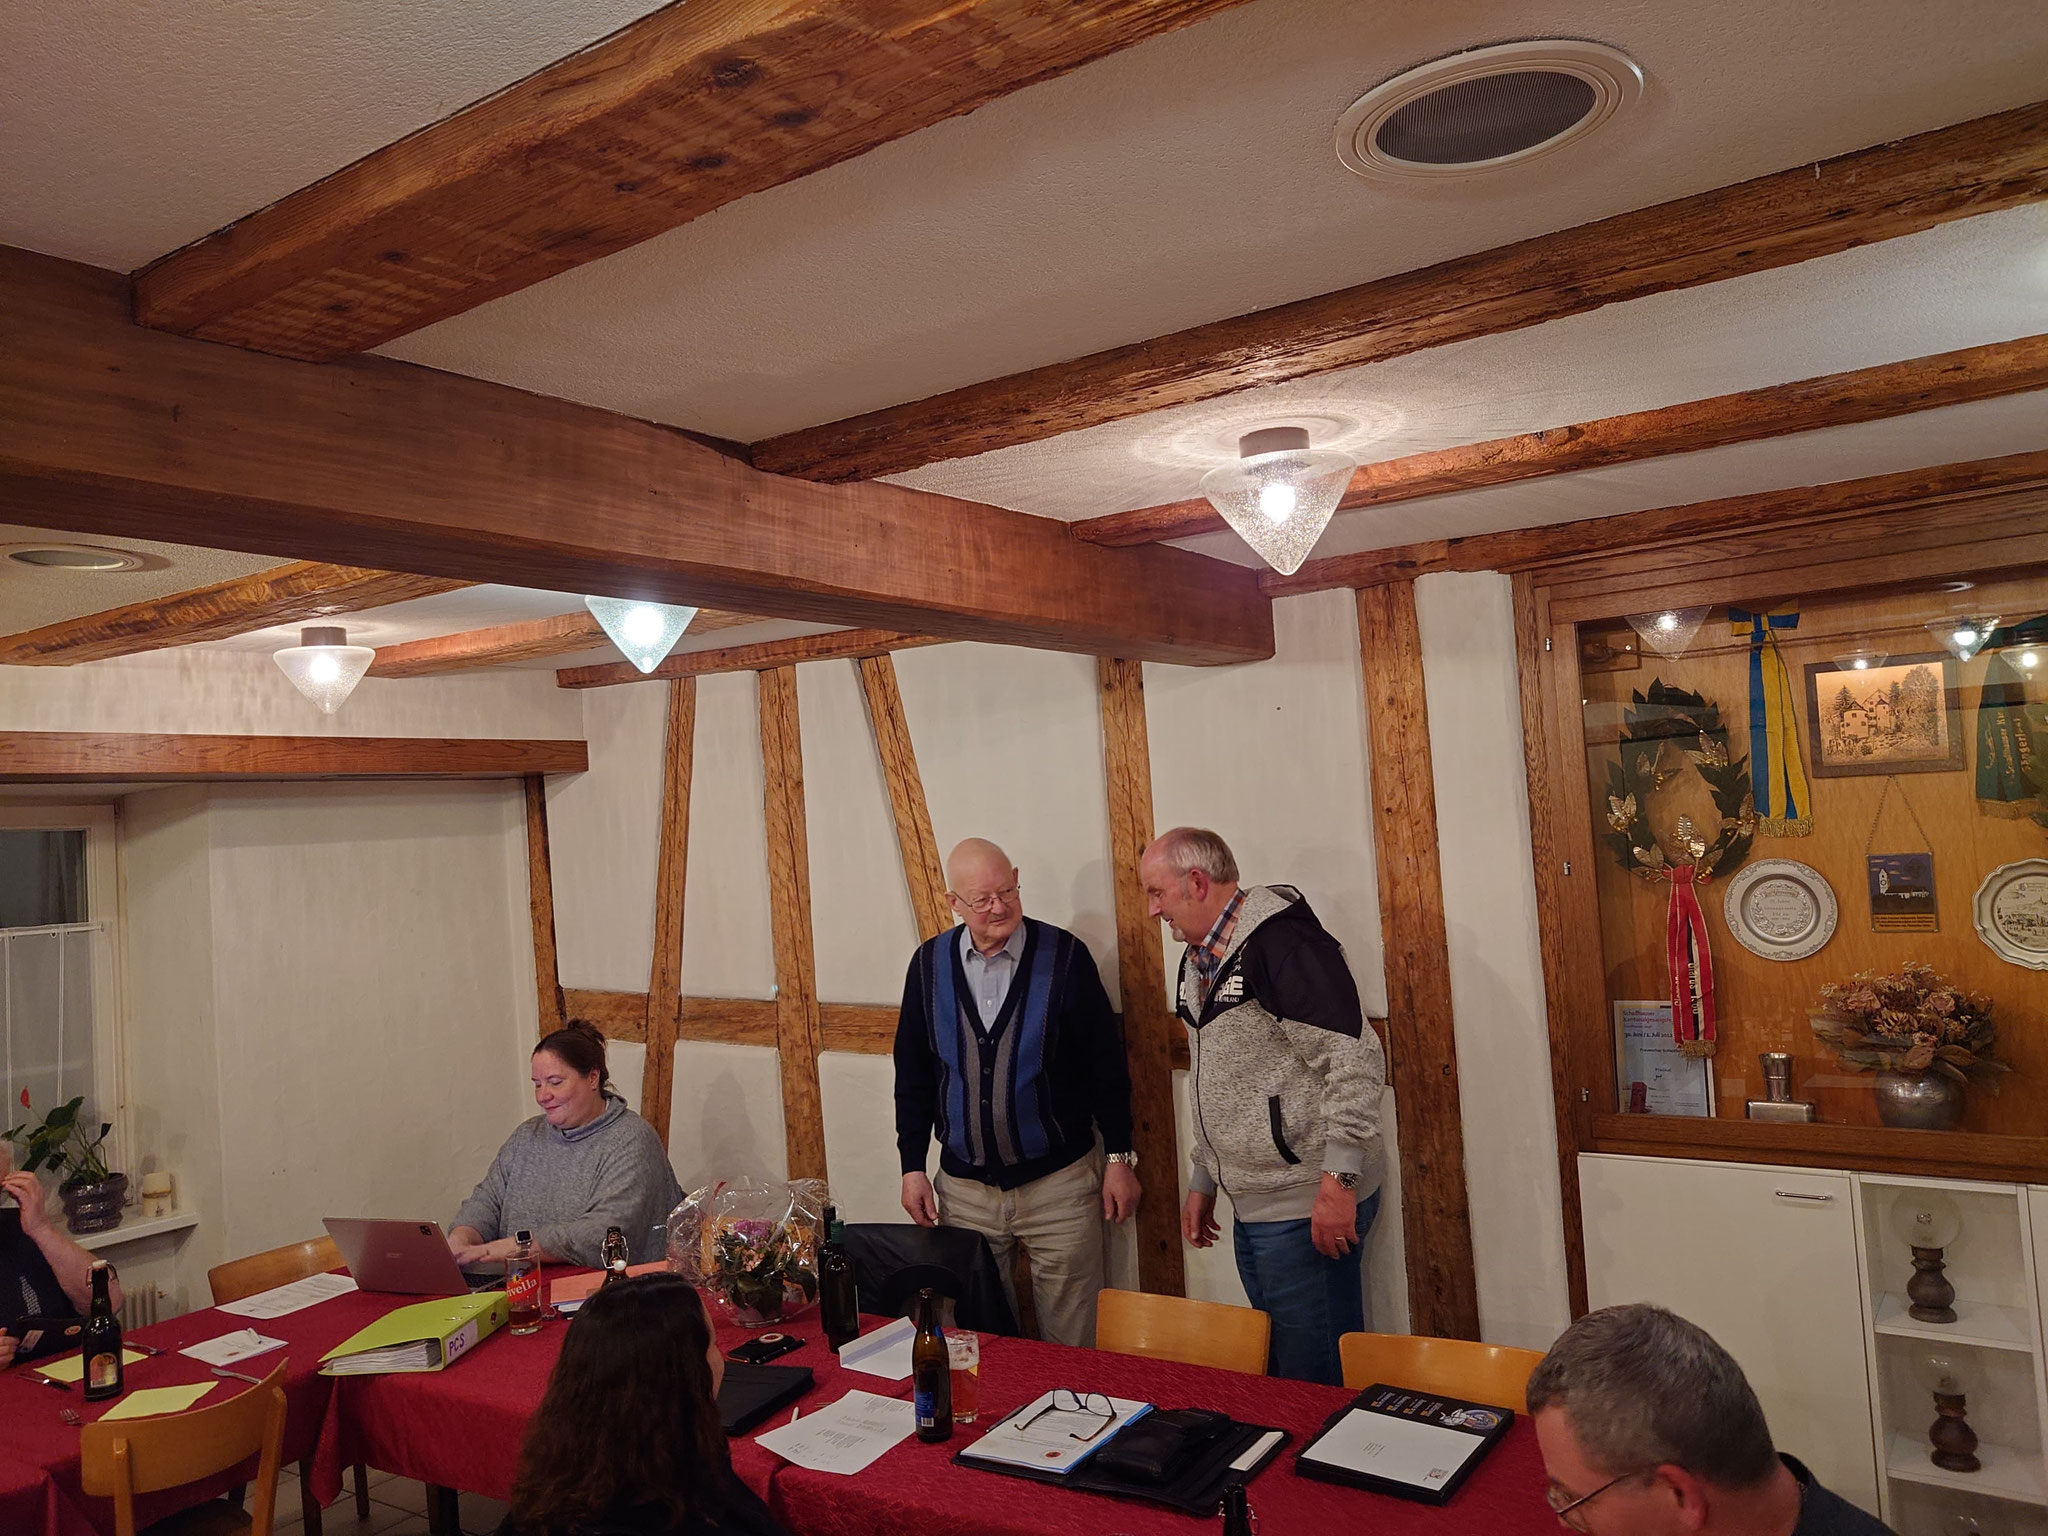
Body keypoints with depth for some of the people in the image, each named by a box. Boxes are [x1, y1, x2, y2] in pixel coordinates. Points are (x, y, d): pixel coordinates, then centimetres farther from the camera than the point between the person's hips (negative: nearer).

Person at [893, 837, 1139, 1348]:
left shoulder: (1065, 956, -7)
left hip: (1058, 1184, -2)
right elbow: (913, 1074, 8)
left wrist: (1119, 1158, -1)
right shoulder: (930, 963, 1)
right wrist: (913, 1166, 6)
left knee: (1070, 1339, 6)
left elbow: (1107, 1064, -2)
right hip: (962, 1187, 3)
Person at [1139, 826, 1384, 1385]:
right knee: (1277, 1368, 19)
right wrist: (1202, 1181, 22)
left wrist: (1337, 1180, -22)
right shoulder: (1198, 960, 14)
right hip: (1250, 1211, 9)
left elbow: (1356, 1062, -21)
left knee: (1316, 1380, 0)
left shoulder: (1283, 941, -17)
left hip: (1309, 1212, -9)